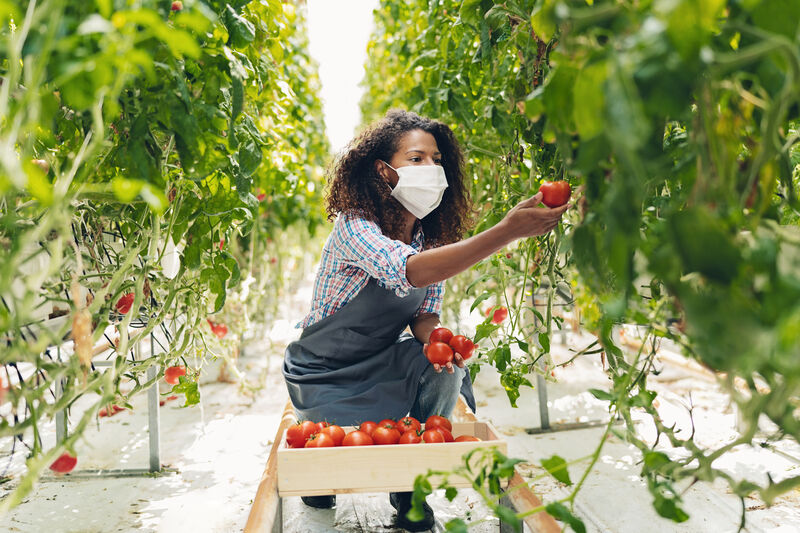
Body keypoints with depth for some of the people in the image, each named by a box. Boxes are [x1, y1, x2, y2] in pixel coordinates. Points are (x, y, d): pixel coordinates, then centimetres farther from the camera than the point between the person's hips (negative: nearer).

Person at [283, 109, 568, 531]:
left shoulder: (434, 238, -6)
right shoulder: (354, 229, -28)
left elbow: (424, 311, -1)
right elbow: (410, 271, -47)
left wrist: (432, 337, -29)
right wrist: (509, 230, -55)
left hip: (381, 363, 5)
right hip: (324, 373, -4)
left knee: (444, 368, -22)